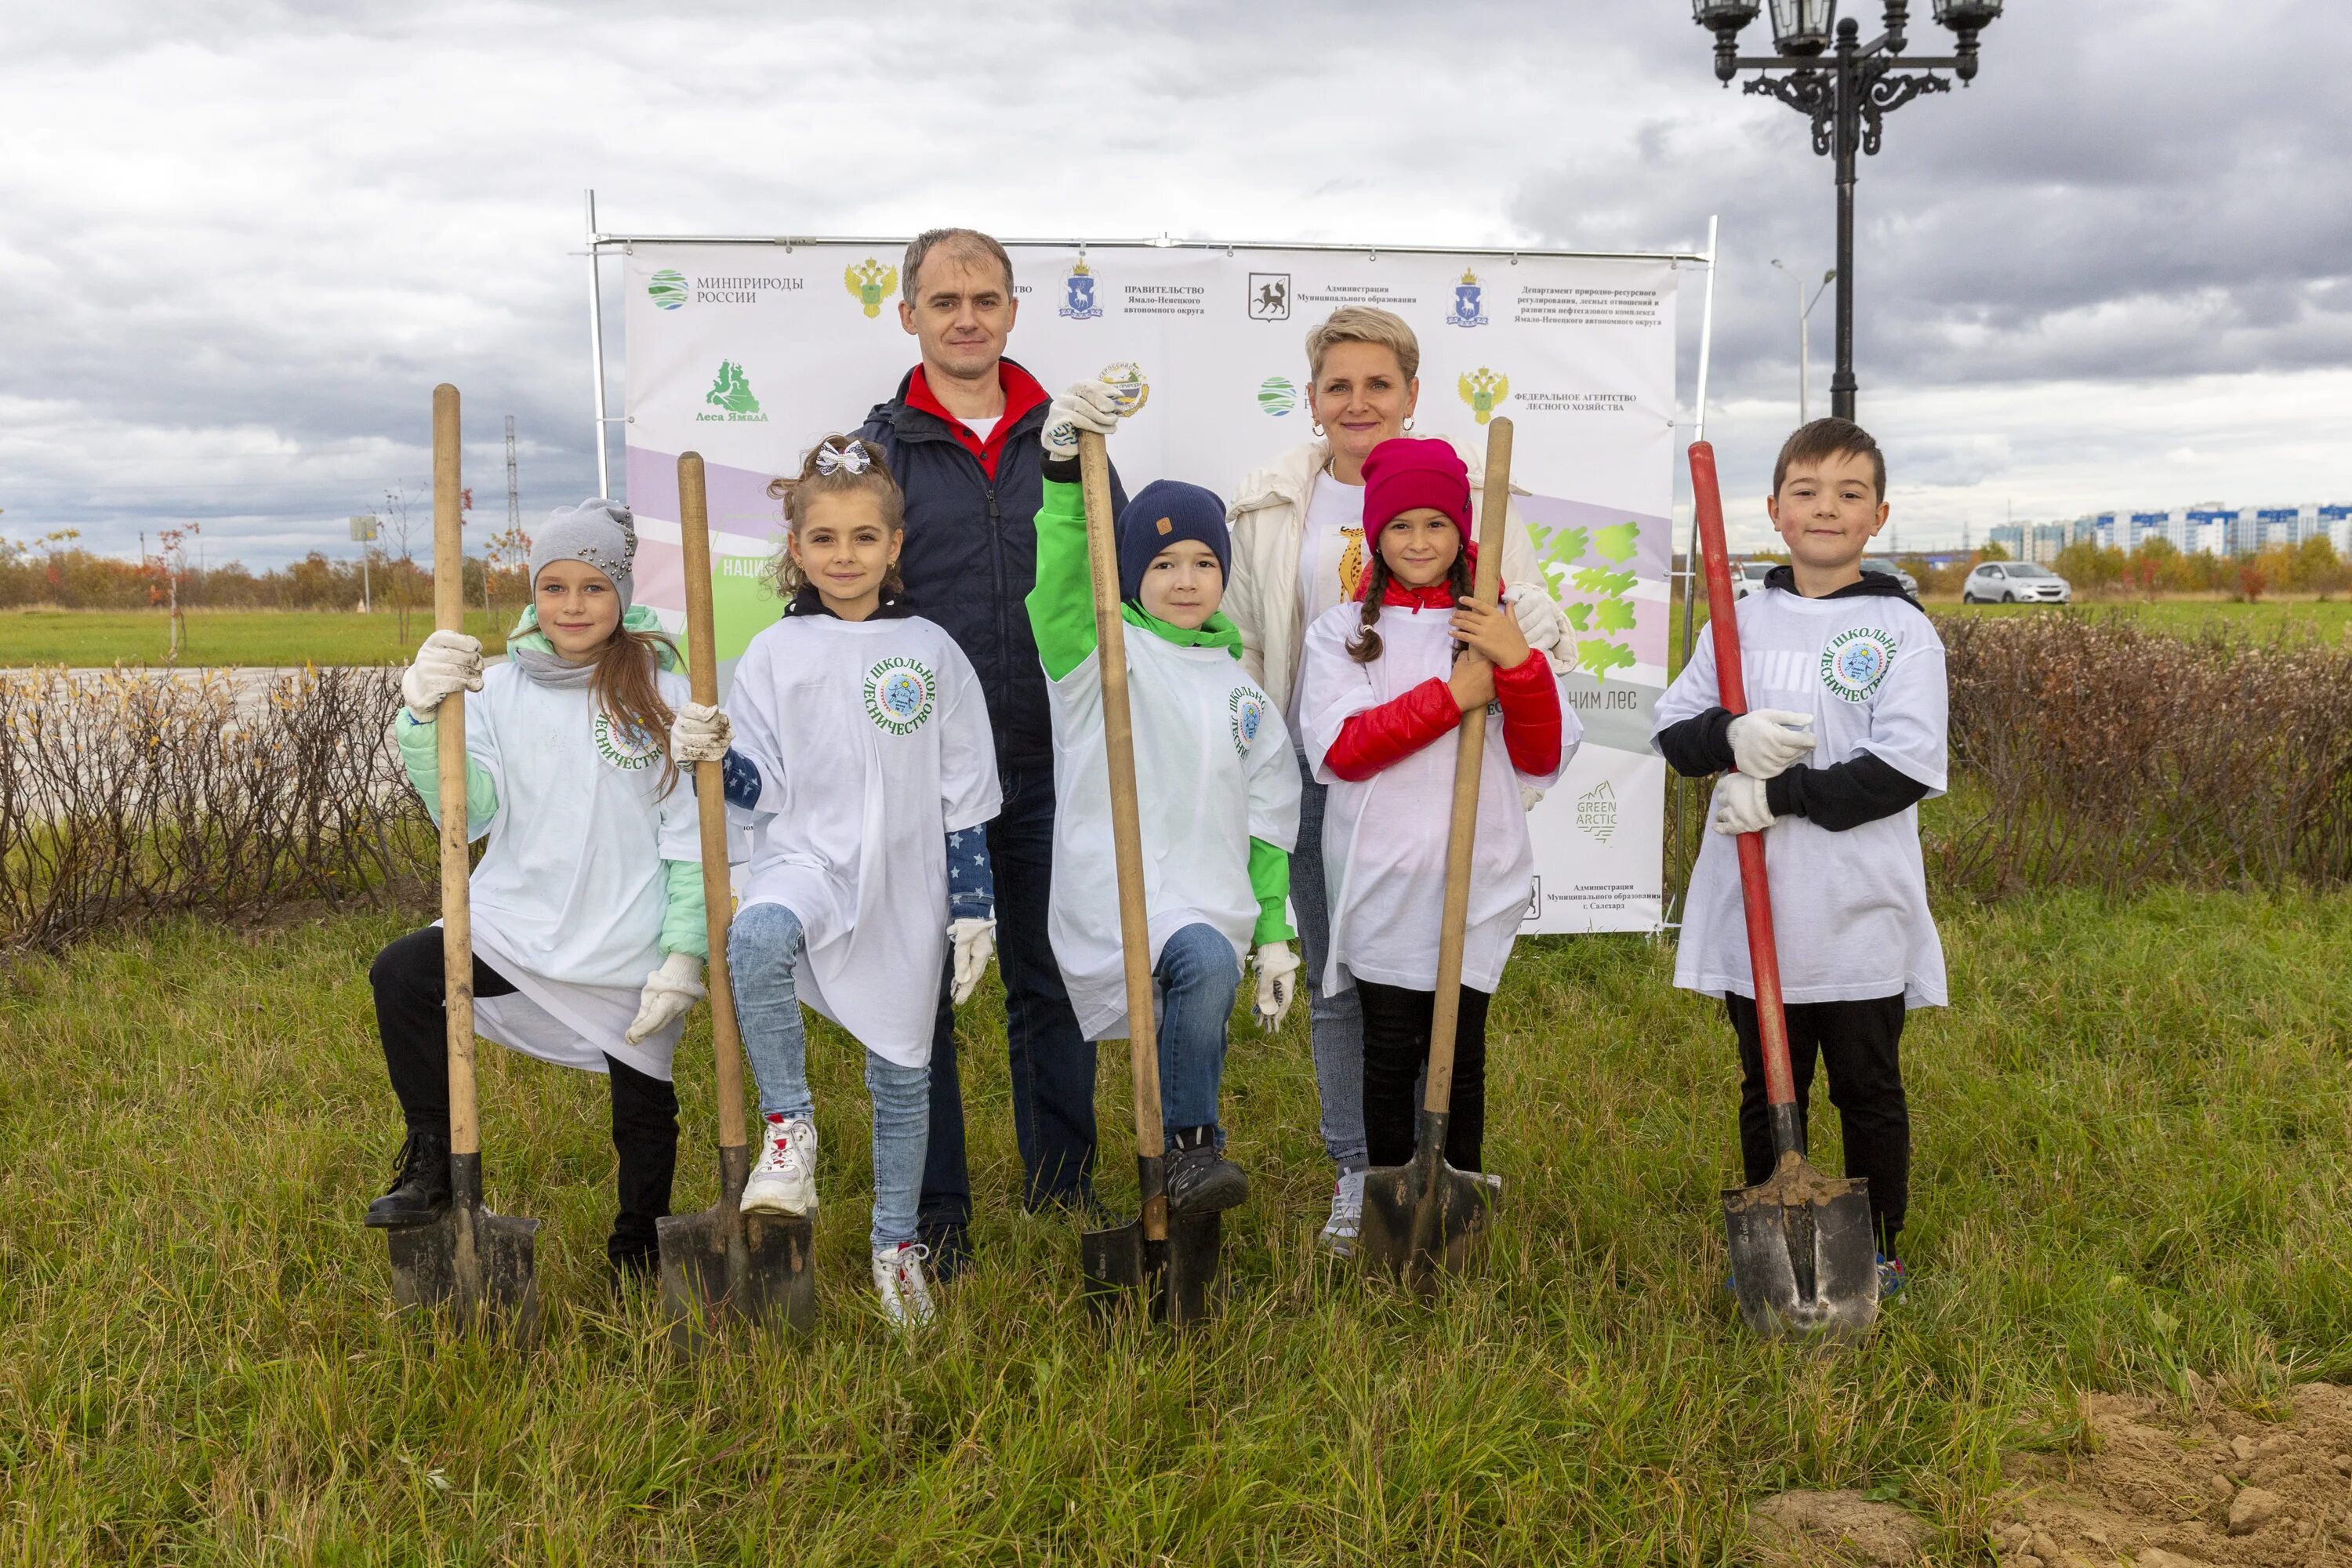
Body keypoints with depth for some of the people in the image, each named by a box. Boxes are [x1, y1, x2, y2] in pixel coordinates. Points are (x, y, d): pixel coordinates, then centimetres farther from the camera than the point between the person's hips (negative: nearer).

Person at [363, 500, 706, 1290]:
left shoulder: (662, 694, -3)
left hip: (631, 947, -1)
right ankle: (432, 1160, -3)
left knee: (644, 1108, 9)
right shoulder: (499, 687, 2)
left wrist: (683, 956, -8)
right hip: (518, 921, 1)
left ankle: (638, 1249, 37)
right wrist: (427, 718, -22)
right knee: (401, 973, -22)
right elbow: (469, 812, -7)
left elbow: (690, 837, -3)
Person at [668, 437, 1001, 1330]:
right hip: (805, 859, -1)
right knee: (756, 938, -36)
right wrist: (716, 759, -18)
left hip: (905, 885, 1)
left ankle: (896, 1245, 28)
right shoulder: (774, 655, 2)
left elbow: (966, 796, 4)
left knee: (902, 1071, 8)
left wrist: (972, 909, 1)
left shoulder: (931, 653, 2)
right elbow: (763, 789, 3)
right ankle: (789, 1127, -16)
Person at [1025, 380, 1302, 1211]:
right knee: (1206, 960, -30)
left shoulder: (1241, 690, 17)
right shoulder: (1103, 652, 3)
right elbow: (1064, 577, -19)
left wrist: (1275, 935, 12)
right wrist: (1064, 462, -35)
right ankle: (1193, 1144, -17)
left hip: (1210, 904, 6)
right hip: (1117, 897, -5)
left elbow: (1267, 825, 18)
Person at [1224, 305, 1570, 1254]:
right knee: (1337, 983, 10)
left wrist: (1522, 629, -20)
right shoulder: (1273, 505, 7)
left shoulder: (1468, 490, 0)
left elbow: (1533, 618, 2)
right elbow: (1245, 644, 13)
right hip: (1316, 775, 2)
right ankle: (1357, 1172, 24)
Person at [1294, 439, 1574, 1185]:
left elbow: (1543, 761, 1)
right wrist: (1451, 697, -13)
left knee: (1462, 1052, 4)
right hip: (1381, 880, 0)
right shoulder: (1341, 630, 5)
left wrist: (1519, 663, -14)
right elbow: (1339, 749, -10)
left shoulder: (1496, 627, 8)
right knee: (1390, 1052, 4)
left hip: (1478, 879, 1)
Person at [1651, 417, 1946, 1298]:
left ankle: (1878, 1249, 26)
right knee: (1768, 1088, 15)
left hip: (1861, 917, -3)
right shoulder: (1742, 622, 8)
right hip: (1754, 913, 3)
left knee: (1867, 1089, 10)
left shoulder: (1901, 628, -4)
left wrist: (1784, 794, -18)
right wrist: (1730, 738, -16)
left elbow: (1905, 769, -13)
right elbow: (1671, 730, 5)